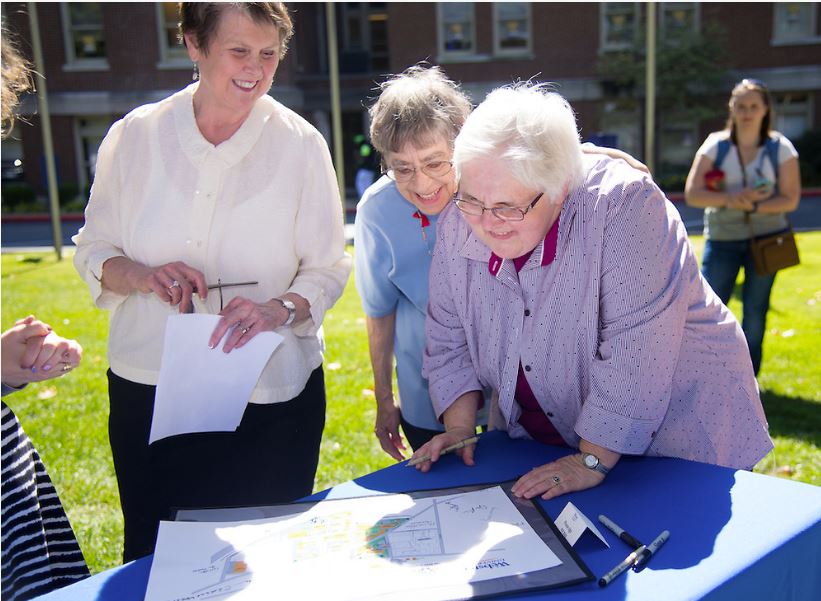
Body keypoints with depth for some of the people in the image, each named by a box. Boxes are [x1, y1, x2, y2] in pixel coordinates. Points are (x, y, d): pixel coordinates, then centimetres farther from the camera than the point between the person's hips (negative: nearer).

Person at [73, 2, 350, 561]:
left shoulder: (300, 144, -5)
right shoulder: (135, 136, -1)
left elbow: (327, 270, -4)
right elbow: (94, 250, 6)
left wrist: (280, 307, -24)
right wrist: (143, 275, -15)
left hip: (271, 400, -1)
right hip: (148, 393, 2)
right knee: (156, 556, 15)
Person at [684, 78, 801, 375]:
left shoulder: (781, 148, -2)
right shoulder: (716, 145, -3)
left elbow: (790, 199, -5)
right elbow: (692, 194, -9)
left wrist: (753, 206, -20)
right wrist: (730, 199, -24)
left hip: (765, 239, 1)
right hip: (722, 239, 0)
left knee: (755, 311, 7)